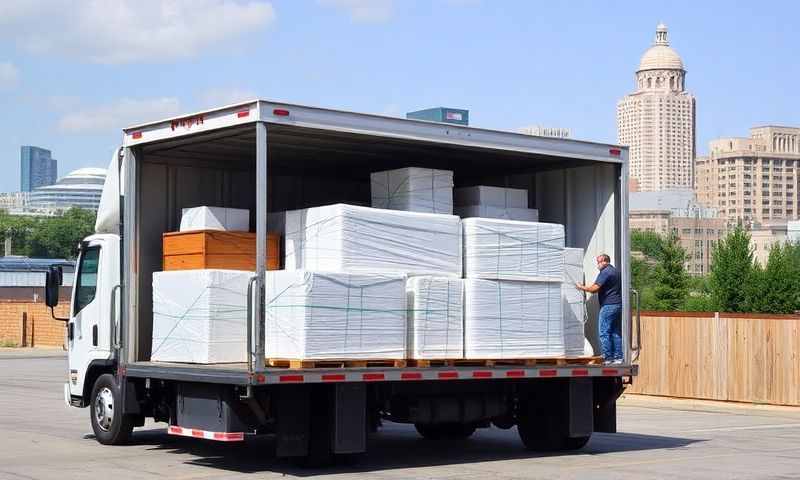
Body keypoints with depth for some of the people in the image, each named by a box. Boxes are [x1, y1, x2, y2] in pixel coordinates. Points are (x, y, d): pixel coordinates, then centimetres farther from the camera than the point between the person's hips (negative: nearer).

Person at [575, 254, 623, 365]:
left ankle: (608, 359, -9)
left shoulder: (605, 272, -12)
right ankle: (618, 357, 10)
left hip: (608, 305, -9)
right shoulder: (616, 271, 17)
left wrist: (581, 287, -3)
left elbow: (594, 289, -18)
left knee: (604, 333, -6)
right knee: (616, 333, 12)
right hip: (618, 304, 9)